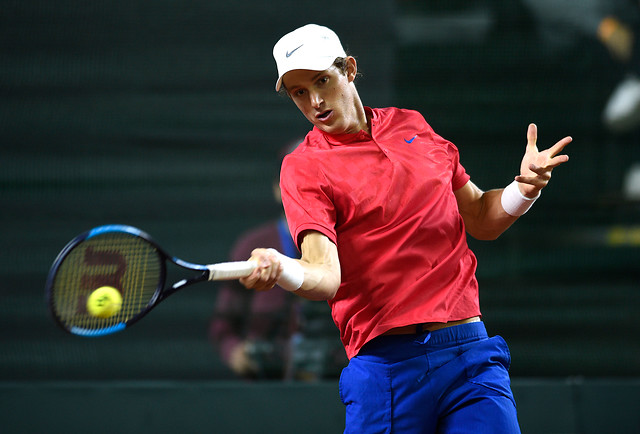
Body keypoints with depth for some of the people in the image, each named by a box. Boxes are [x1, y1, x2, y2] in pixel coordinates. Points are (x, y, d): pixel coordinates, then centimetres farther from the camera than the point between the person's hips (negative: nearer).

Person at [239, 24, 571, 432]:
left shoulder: (413, 126, 14)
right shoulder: (304, 167, -1)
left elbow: (481, 220, 22)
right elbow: (326, 276, -17)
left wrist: (525, 187, 2)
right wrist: (280, 269, -39)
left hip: (470, 351, 4)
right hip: (387, 364, -3)